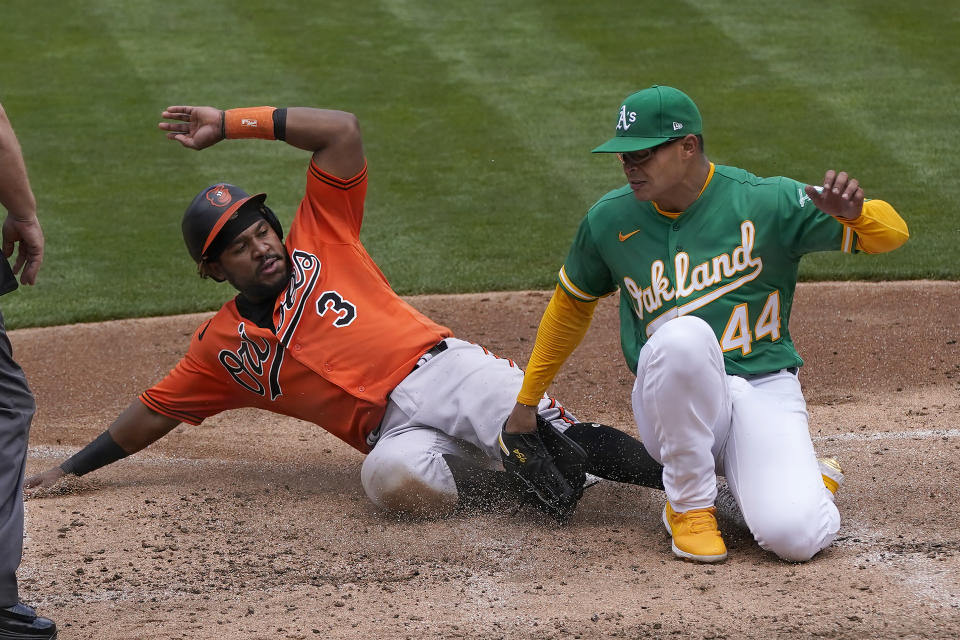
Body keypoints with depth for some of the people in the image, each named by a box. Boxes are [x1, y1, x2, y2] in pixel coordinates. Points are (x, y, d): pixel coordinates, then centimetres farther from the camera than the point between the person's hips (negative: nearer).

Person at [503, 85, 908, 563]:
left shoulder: (766, 203, -7)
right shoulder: (610, 220, 3)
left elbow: (891, 233, -9)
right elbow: (571, 303, 20)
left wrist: (853, 213, -33)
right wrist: (526, 401, 21)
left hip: (765, 393, -1)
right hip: (672, 406, 1)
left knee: (793, 536, -28)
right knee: (684, 336, -36)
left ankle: (810, 479, 13)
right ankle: (690, 505, -16)